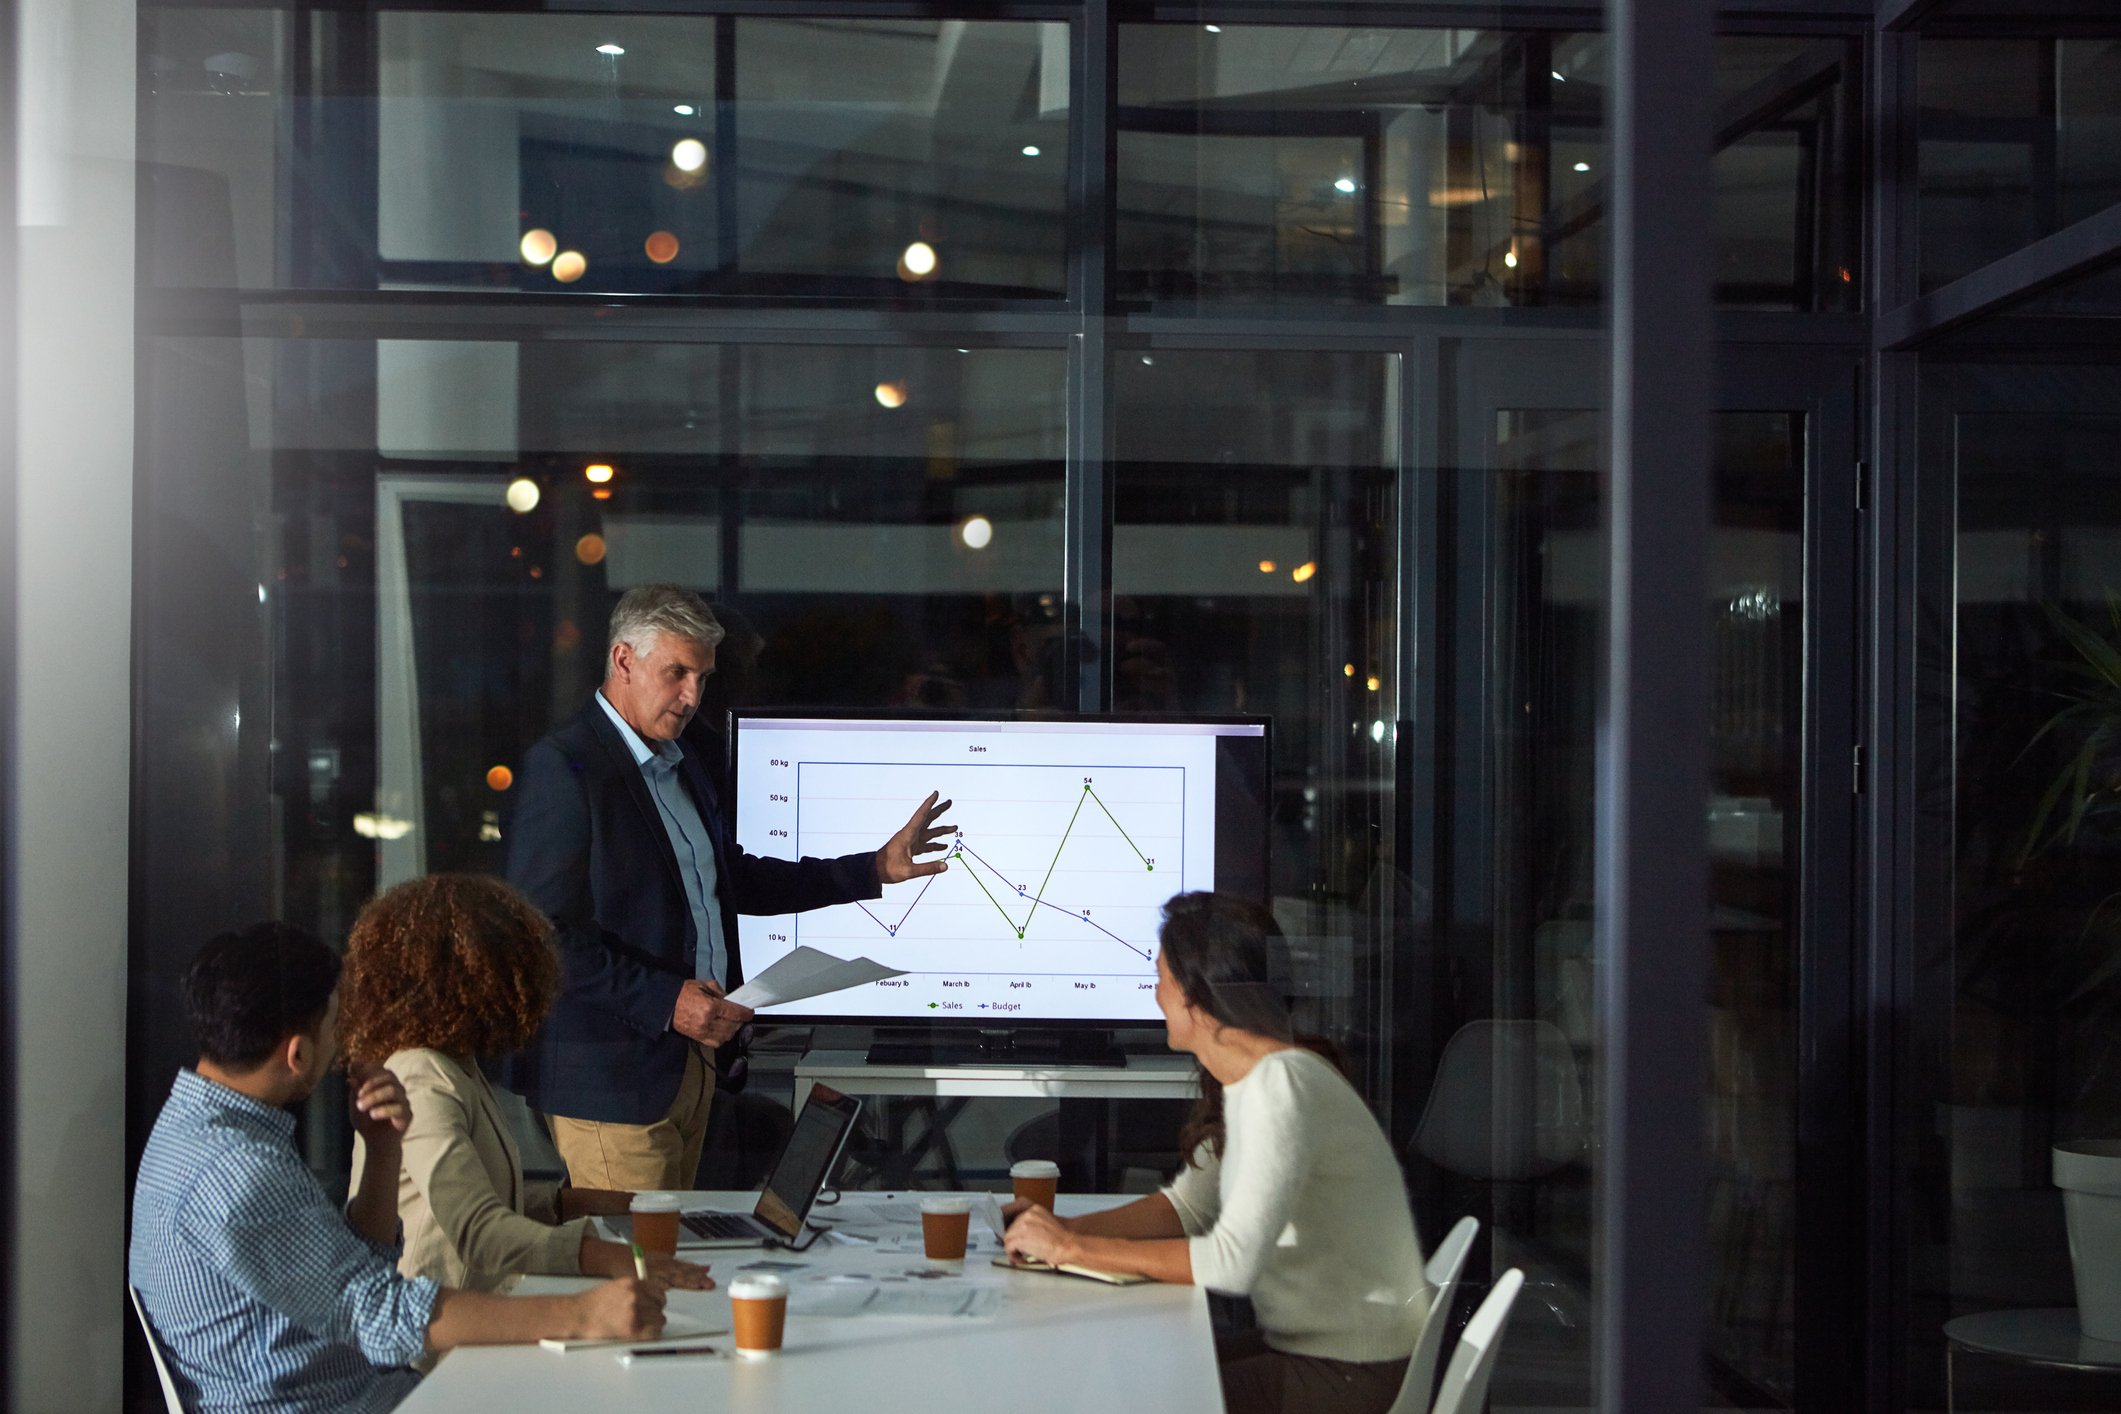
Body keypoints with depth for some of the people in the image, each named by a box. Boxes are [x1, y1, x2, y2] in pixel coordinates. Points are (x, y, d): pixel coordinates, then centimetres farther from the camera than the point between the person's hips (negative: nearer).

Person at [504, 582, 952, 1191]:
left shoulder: (683, 763, 15)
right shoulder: (563, 767, -13)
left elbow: (731, 878, 25)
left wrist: (874, 869, 21)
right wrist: (664, 1002, -23)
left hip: (691, 1063, 9)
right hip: (613, 1072, -8)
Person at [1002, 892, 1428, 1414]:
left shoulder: (1281, 1083, -22)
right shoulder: (1244, 1081, 10)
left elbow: (1232, 1263, -27)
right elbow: (1186, 1206, 17)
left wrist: (1075, 1249, -20)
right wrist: (1063, 1229, 2)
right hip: (1304, 1349, 9)